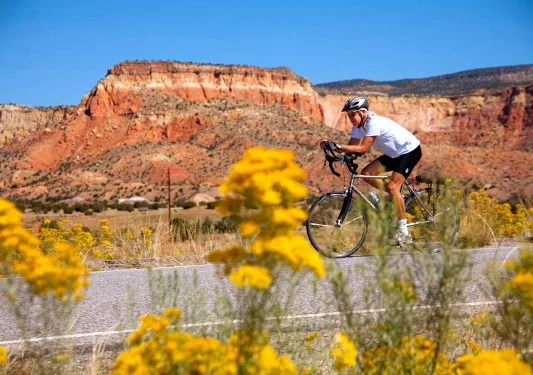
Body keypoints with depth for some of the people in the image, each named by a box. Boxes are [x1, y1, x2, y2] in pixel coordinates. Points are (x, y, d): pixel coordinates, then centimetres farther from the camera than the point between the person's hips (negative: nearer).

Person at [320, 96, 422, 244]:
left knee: (392, 186, -22)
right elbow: (352, 147, -11)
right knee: (366, 173, -8)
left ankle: (403, 231, -17)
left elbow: (362, 149, -37)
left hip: (410, 150, -9)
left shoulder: (374, 123, -29)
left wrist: (338, 146, -44)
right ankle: (395, 197, 9)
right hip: (394, 154, 9)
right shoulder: (358, 126, -3)